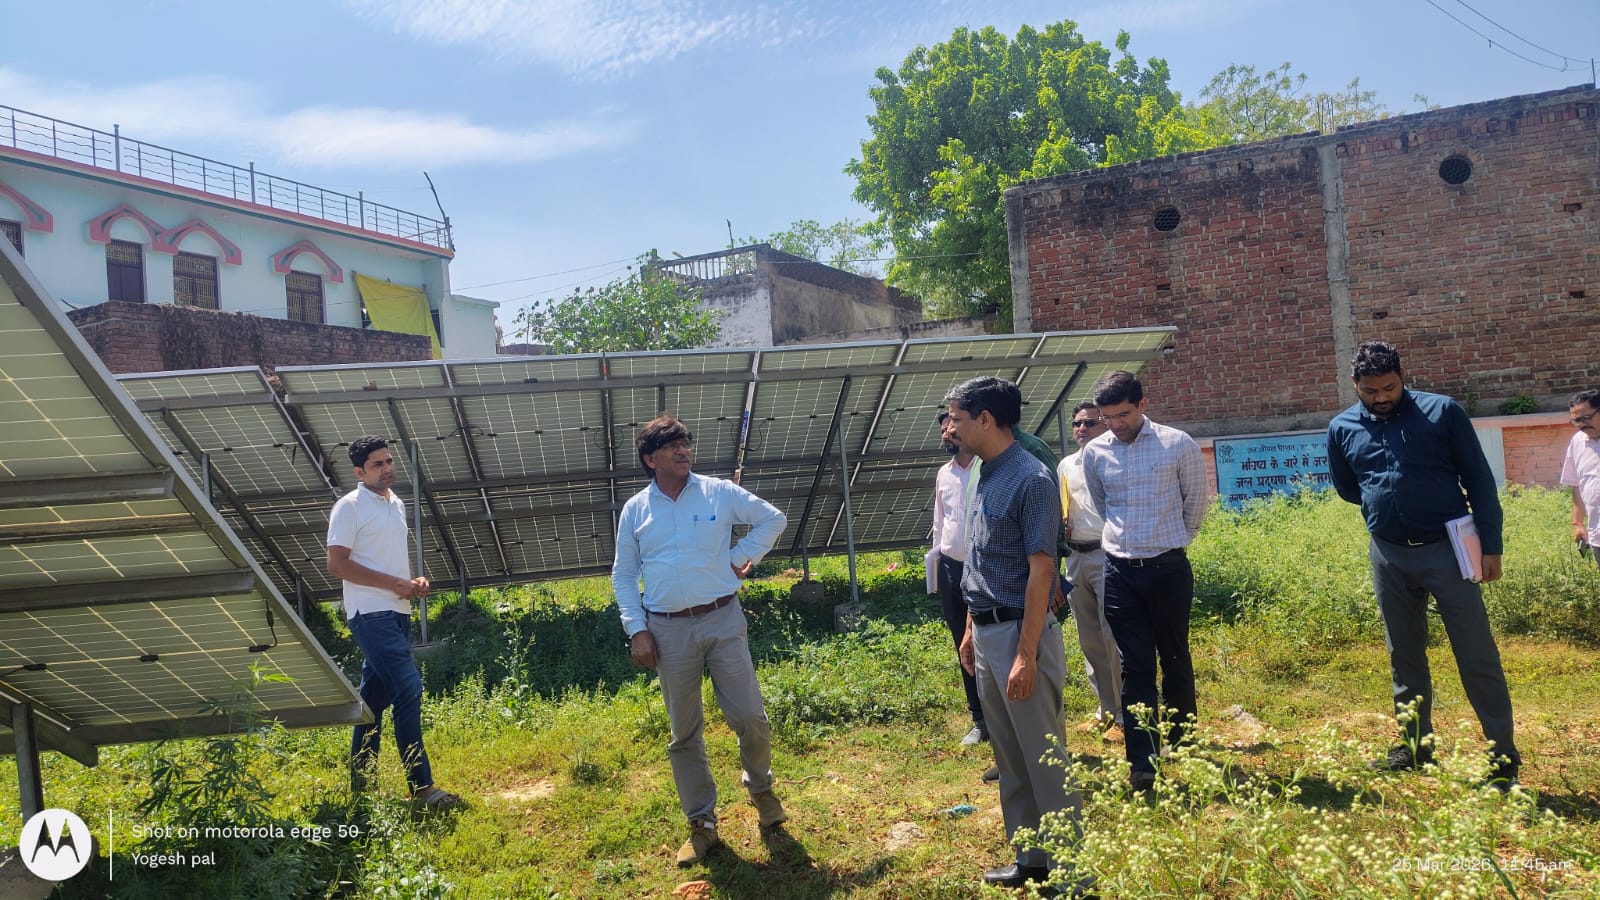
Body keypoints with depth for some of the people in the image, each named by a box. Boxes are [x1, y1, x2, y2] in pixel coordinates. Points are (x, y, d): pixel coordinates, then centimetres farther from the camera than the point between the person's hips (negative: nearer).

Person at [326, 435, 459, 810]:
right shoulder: (349, 507, -7)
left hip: (398, 613, 8)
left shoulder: (397, 505, 16)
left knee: (375, 697, 13)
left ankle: (360, 785, 22)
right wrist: (394, 583, -17)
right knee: (408, 688, -17)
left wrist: (417, 579, 6)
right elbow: (337, 563, -13)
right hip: (371, 614, -8)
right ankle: (421, 787, -14)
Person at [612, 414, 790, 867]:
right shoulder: (634, 510, 5)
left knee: (750, 718, -1)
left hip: (722, 620, -1)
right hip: (669, 630, 1)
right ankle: (702, 824, 21)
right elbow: (623, 576, 9)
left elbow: (773, 519, 9)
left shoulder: (720, 492, 1)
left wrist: (742, 557, 0)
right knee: (684, 733, 8)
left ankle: (761, 789, 29)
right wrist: (636, 630, 0)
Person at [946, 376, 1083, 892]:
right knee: (1009, 757, 17)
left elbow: (1041, 570, -19)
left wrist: (1026, 654, -21)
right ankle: (1030, 858, 30)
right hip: (986, 634, 9)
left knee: (1046, 757, 3)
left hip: (1019, 633, -9)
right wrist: (971, 630, 17)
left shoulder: (1030, 479, -16)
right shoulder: (984, 477, 10)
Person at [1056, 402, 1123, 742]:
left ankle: (1124, 715, 4)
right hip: (1076, 556, 7)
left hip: (1107, 554, -7)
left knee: (1114, 637, -6)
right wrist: (1060, 523, 4)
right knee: (1089, 639, 12)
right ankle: (1106, 708, 23)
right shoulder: (1066, 466, 15)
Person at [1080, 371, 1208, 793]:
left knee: (1175, 660, 13)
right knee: (1135, 666, 2)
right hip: (1119, 570, 2)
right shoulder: (1094, 452, 1)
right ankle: (1141, 762, 4)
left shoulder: (1178, 445, -7)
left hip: (1168, 568, -1)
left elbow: (1198, 500, 7)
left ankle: (1180, 748, 32)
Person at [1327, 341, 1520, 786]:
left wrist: (1491, 545, -5)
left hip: (1448, 549, -3)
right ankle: (1414, 744, 25)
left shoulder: (1443, 411, -4)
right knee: (1404, 656, 13)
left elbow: (1479, 479, -2)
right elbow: (1346, 488, 19)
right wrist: (1384, 502, 7)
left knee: (1477, 656, 0)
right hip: (1389, 557, 3)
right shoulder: (1342, 428, 3)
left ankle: (1504, 755, 10)